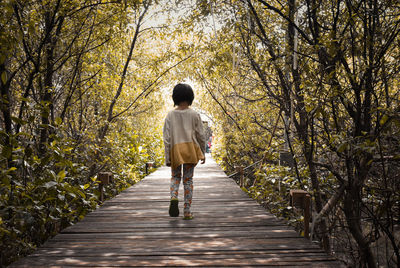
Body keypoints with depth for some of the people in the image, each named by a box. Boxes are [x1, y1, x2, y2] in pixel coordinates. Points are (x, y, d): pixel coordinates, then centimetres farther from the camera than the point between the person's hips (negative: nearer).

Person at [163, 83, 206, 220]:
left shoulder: (170, 115, 0)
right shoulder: (194, 114, -1)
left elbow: (167, 137, -2)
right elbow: (201, 135, 1)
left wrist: (167, 157, 2)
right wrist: (203, 152, 13)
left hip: (175, 150, 1)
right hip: (191, 149, 0)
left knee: (175, 176, 18)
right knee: (188, 179, 6)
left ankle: (173, 197, -11)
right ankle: (187, 212, 6)